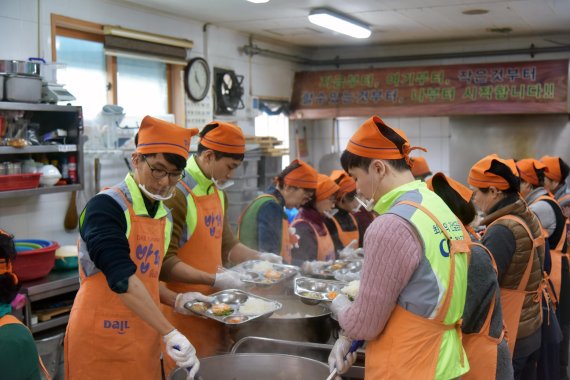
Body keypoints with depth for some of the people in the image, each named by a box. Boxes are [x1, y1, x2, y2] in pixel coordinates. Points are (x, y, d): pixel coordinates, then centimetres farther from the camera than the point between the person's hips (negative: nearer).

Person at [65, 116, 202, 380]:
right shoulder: (105, 207, -17)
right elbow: (121, 278, -28)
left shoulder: (164, 216, 8)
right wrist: (169, 333, -32)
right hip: (101, 338, -7)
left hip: (144, 337, 7)